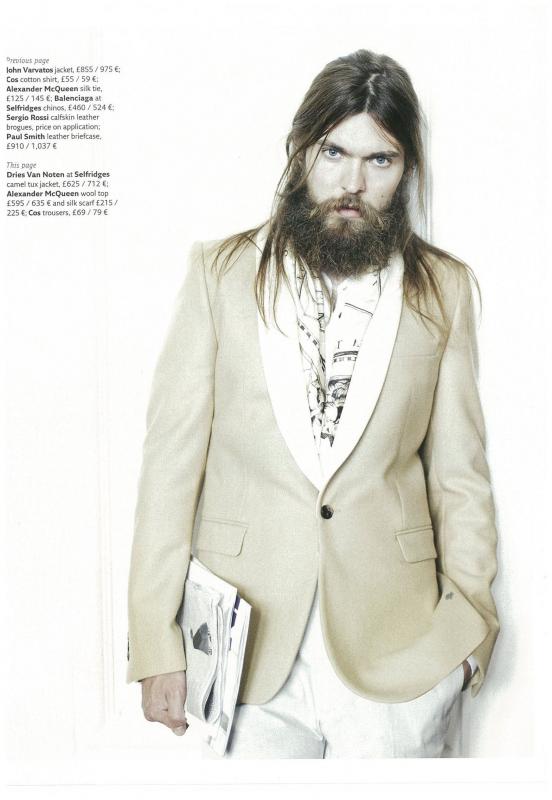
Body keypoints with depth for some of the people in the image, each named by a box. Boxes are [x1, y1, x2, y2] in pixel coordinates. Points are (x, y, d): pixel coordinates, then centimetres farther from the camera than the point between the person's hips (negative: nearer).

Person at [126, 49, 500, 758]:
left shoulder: (443, 289, 4)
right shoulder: (219, 272, -1)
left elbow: (459, 473, 6)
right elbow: (172, 458, -3)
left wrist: (471, 616, 2)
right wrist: (156, 641, -6)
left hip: (396, 652, 1)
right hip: (248, 651, 0)